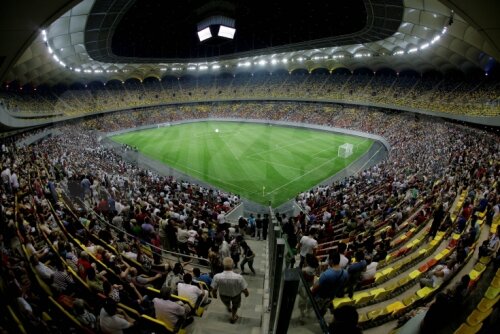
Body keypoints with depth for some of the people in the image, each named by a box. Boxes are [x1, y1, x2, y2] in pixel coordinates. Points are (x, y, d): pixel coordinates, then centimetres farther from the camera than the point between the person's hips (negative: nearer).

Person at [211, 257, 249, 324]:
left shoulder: (217, 277, -36)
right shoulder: (239, 277, -39)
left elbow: (214, 289, -19)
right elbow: (244, 290, -25)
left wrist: (214, 295, 4)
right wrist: (247, 293, -1)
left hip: (223, 295, 2)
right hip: (235, 295, -2)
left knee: (226, 302, 40)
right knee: (235, 306, 35)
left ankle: (229, 308, 70)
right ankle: (233, 317, 59)